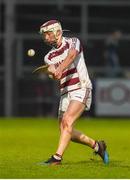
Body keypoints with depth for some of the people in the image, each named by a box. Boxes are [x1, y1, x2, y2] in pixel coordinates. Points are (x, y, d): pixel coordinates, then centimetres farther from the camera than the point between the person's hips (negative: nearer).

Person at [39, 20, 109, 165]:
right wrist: (53, 72, -34)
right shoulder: (49, 57, 13)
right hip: (65, 93, 7)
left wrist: (59, 69, -41)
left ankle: (57, 157, -28)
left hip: (81, 89, -7)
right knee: (65, 131, 4)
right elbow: (52, 70, -8)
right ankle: (97, 146, 23)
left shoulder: (73, 42, 0)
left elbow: (71, 56, -22)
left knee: (67, 121, -23)